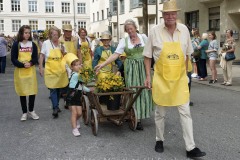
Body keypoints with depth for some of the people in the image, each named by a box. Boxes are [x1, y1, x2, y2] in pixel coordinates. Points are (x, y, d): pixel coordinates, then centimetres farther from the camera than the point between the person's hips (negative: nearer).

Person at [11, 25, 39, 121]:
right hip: (20, 71, -1)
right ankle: (24, 112, 17)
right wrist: (23, 65, -20)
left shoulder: (32, 44, 4)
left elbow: (35, 58, 2)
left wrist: (30, 63, -19)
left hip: (31, 70, 1)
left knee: (33, 91, 1)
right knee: (22, 92, 5)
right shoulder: (16, 44, -2)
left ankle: (31, 111, 19)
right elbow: (13, 59, -6)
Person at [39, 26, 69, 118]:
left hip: (60, 69, 4)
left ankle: (56, 106, 28)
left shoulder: (61, 43, 6)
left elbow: (65, 56, 15)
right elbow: (42, 56, 0)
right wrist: (40, 68, -5)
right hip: (50, 70, -4)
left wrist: (63, 52, -7)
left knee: (58, 88, 13)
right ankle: (55, 108, -11)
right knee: (53, 89, -10)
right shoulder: (46, 43, -4)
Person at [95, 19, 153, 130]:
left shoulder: (143, 37, 3)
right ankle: (136, 118, 0)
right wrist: (103, 64, -16)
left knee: (143, 89, 3)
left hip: (143, 67, 2)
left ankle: (141, 114, 19)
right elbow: (115, 55, -7)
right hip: (130, 68, -1)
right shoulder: (124, 41, 0)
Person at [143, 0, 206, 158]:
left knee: (185, 112, 1)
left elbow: (187, 54, 11)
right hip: (161, 78, -1)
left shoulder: (184, 30, -1)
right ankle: (159, 140, 31)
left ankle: (191, 147, 8)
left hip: (180, 78, 2)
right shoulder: (155, 31, -7)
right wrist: (148, 76, -3)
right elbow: (147, 56, 0)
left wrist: (185, 73, 13)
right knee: (160, 112, 11)